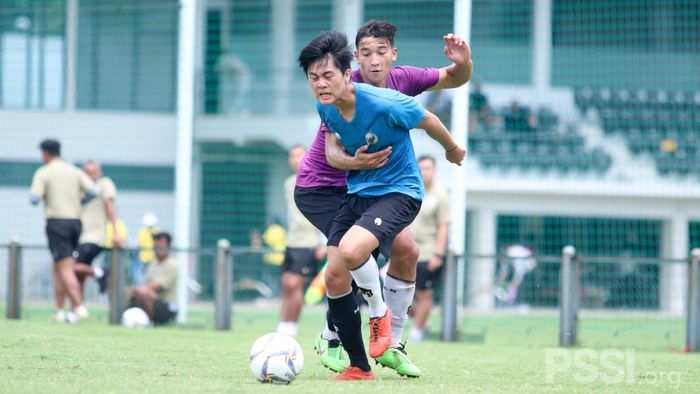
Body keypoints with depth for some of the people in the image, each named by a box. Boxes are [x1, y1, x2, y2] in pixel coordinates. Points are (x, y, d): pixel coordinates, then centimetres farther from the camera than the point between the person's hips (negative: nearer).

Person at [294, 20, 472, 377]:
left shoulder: (401, 80, -9)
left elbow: (453, 80, 4)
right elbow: (332, 152, -32)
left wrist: (462, 63, -20)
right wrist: (355, 161, -55)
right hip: (319, 185, -6)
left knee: (406, 250, -3)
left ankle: (390, 346, 11)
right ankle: (330, 340, -5)